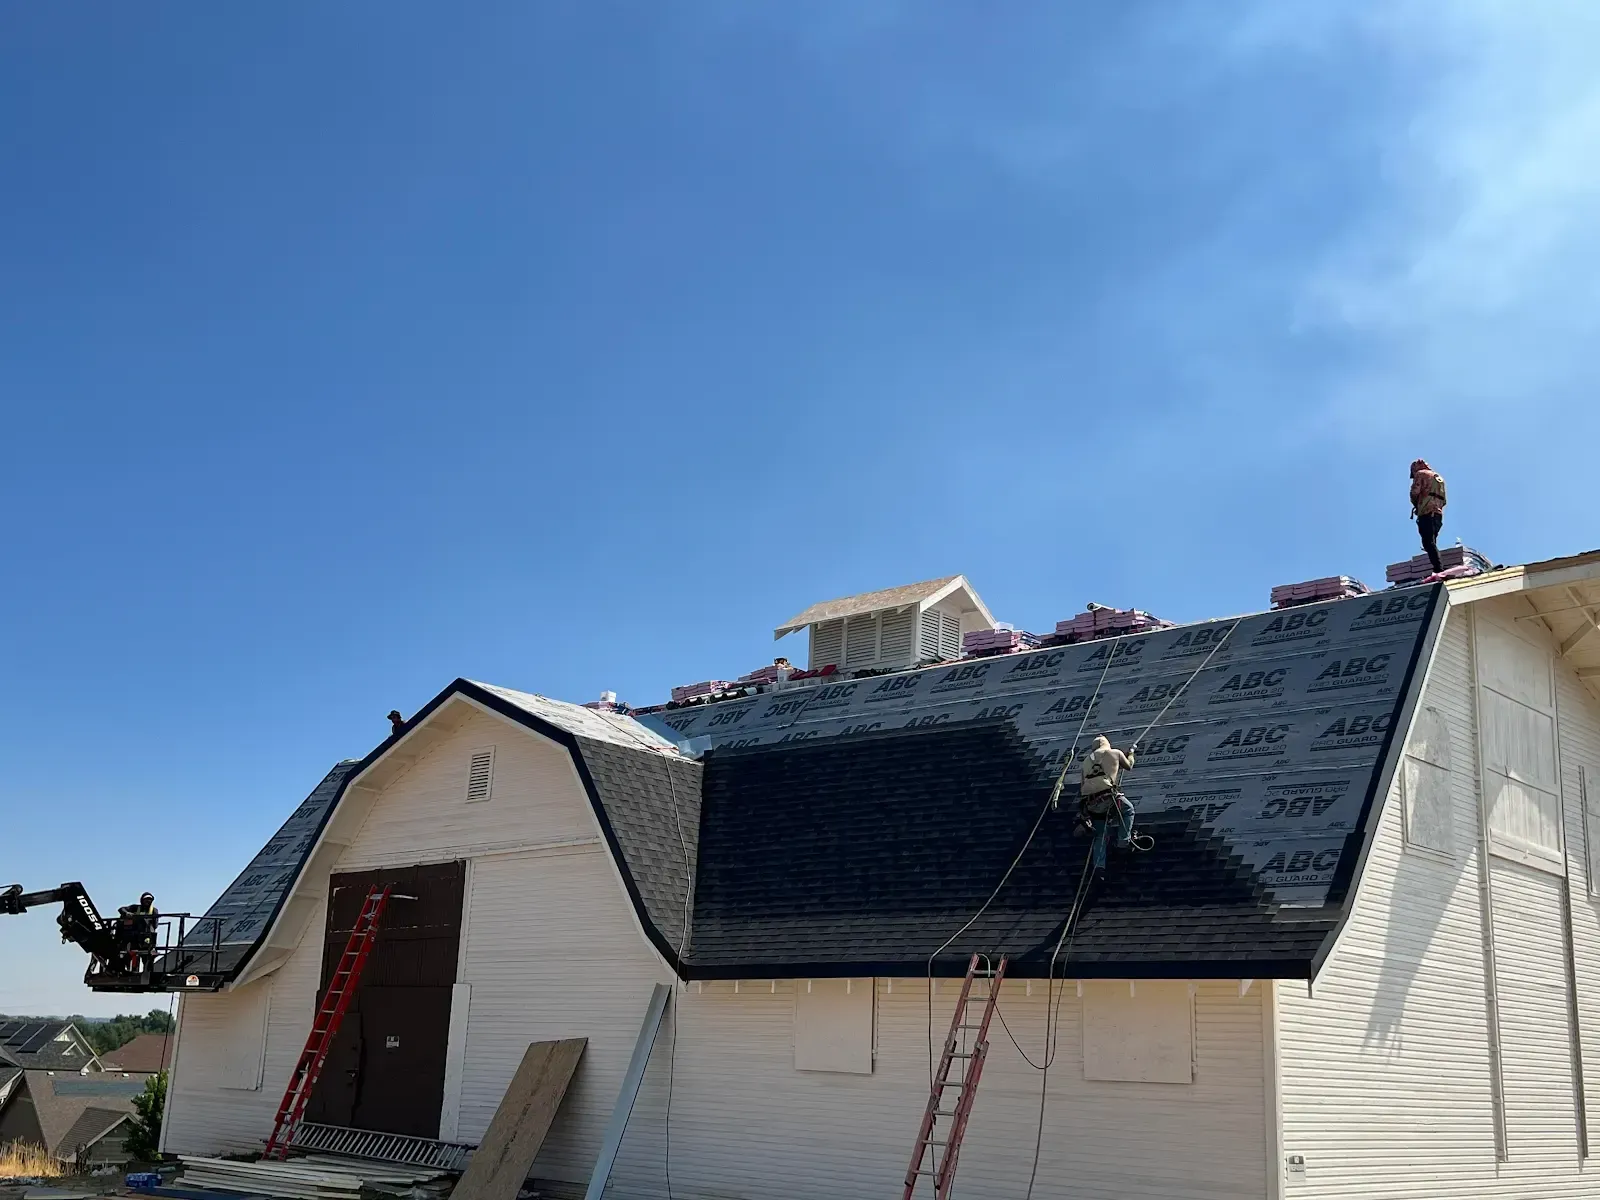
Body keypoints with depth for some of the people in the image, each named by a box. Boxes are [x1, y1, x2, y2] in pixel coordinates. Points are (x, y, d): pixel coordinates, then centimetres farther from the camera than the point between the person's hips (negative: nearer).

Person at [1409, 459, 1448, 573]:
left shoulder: (1420, 474, 6)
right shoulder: (1439, 477, 29)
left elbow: (1415, 492, -7)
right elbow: (1443, 500, 25)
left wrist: (1416, 505, 9)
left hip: (1426, 513, -8)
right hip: (1438, 514, 8)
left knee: (1429, 543, -16)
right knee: (1432, 543, 12)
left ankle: (1439, 569, -29)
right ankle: (1439, 568, 2)